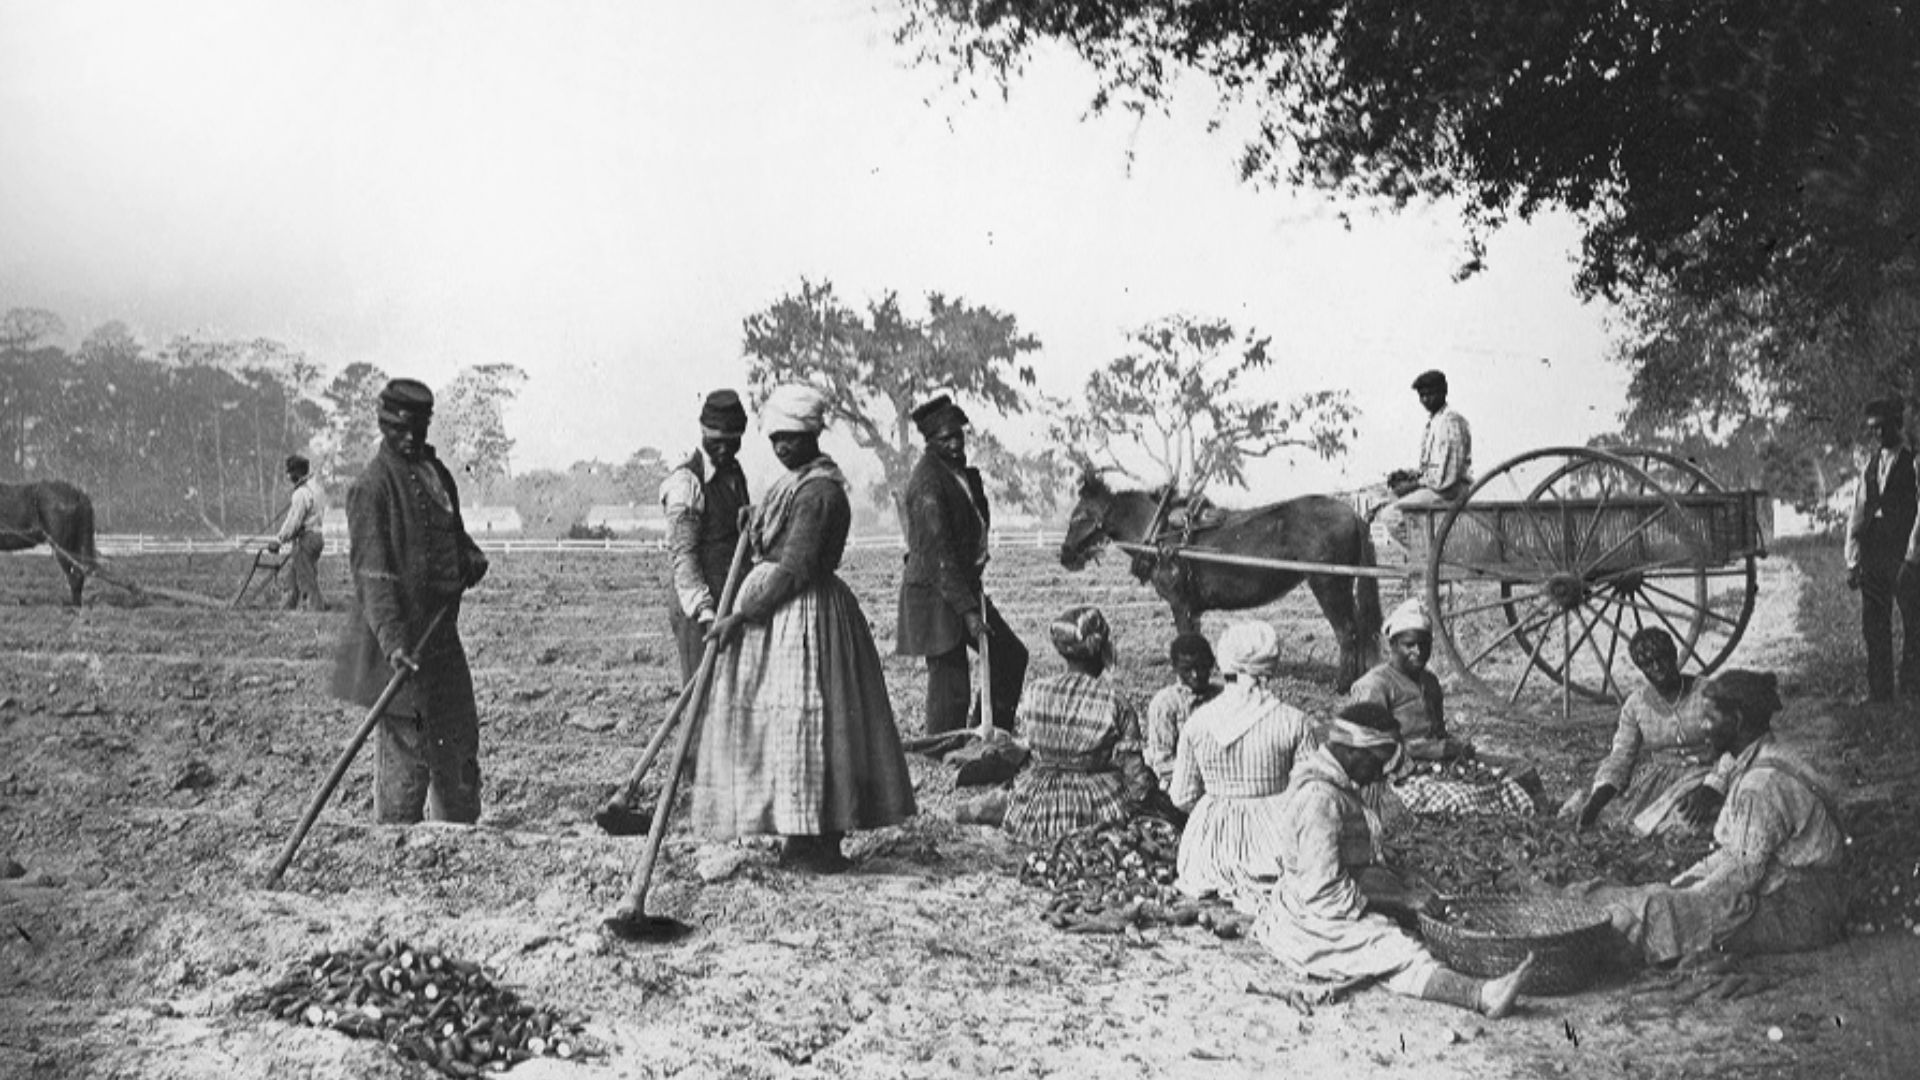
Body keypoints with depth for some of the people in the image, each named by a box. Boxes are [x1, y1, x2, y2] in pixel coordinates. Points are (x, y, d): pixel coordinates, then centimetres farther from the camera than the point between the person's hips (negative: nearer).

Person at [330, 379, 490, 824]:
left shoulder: (436, 473, 13)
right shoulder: (372, 486, -12)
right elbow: (373, 571, -19)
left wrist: (471, 555, 2)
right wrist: (392, 638, -29)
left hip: (441, 632, 9)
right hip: (400, 645, -8)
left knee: (459, 738, 18)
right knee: (404, 746, -4)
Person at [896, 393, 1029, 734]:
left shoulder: (962, 473, 11)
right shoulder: (928, 481, -18)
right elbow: (939, 552, -22)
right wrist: (967, 609, -24)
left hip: (964, 586, 10)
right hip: (935, 593, -10)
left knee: (1011, 655, 13)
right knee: (949, 687, -6)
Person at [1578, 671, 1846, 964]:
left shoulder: (1763, 783, -21)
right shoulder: (1751, 769, 13)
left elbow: (1743, 870, -22)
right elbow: (1734, 852, 16)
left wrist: (1684, 898, -14)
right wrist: (1680, 884, 7)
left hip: (1799, 915, -10)